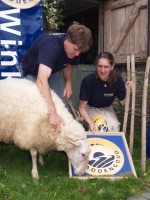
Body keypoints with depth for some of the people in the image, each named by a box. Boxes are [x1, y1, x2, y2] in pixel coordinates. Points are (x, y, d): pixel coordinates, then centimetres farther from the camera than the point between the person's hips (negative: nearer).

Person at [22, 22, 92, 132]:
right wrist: (52, 112, -66)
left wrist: (68, 83, -19)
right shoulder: (51, 46, -43)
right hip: (33, 73, -5)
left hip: (52, 72, 6)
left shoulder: (74, 47, -20)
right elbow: (42, 80, -57)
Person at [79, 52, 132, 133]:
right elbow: (82, 107, -21)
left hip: (107, 109, 3)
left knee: (115, 127, -25)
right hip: (91, 109, -2)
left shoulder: (117, 79, -20)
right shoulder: (88, 80, -29)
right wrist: (90, 123, -37)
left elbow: (123, 103, -9)